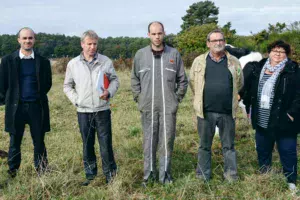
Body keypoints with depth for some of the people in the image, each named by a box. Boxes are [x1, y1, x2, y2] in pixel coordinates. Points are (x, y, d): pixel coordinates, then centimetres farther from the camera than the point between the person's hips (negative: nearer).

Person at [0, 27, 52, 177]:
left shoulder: (43, 62, 3)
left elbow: (47, 83, 12)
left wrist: (39, 97, 9)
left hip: (37, 107, 1)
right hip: (16, 107, 0)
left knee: (39, 142, 6)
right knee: (14, 143, 7)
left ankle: (42, 173, 16)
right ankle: (12, 173, 18)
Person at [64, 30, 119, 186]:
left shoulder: (106, 61, 0)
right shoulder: (73, 64, 3)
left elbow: (114, 80, 9)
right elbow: (67, 86, 12)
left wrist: (109, 92, -10)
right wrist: (76, 100, -1)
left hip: (102, 110, -1)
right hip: (83, 111, 1)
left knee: (106, 143, 2)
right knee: (87, 145, 10)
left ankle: (110, 174, 15)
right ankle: (90, 175, 22)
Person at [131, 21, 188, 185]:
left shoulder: (174, 54, 1)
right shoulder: (140, 54, 2)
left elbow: (182, 80, 7)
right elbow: (134, 79, 10)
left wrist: (177, 98, 2)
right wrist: (139, 98, 3)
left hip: (168, 107, 0)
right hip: (148, 107, 0)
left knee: (167, 141, 5)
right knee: (149, 142, 7)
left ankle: (165, 174, 18)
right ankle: (149, 174, 19)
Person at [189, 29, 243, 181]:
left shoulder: (234, 62, 5)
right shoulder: (199, 61, 2)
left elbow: (239, 83, 15)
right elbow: (192, 82, 10)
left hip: (227, 112, 1)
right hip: (206, 112, 0)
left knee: (229, 146, 10)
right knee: (204, 145, 10)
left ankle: (231, 175, 23)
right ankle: (203, 176, 22)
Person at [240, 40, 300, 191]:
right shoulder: (258, 68, 7)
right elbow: (248, 89, 13)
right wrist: (249, 107, 8)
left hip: (283, 122, -5)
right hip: (261, 121, 5)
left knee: (288, 153, 6)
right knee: (262, 151, 19)